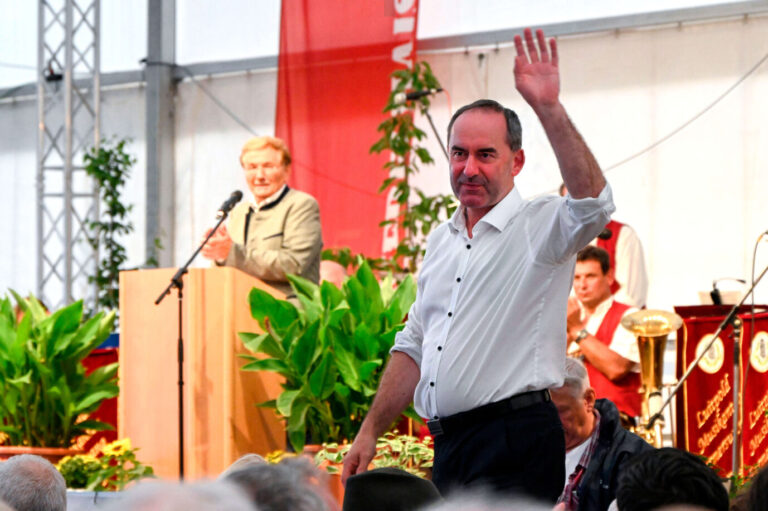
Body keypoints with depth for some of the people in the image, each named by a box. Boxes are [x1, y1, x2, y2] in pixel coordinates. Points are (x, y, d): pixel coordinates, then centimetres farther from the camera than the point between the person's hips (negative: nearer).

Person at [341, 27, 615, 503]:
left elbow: (593, 202, -27)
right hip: (450, 442, 7)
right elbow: (414, 346, 25)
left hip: (516, 443, -7)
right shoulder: (442, 241, 19)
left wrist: (548, 107, -32)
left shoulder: (539, 226, -3)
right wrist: (370, 431, 20)